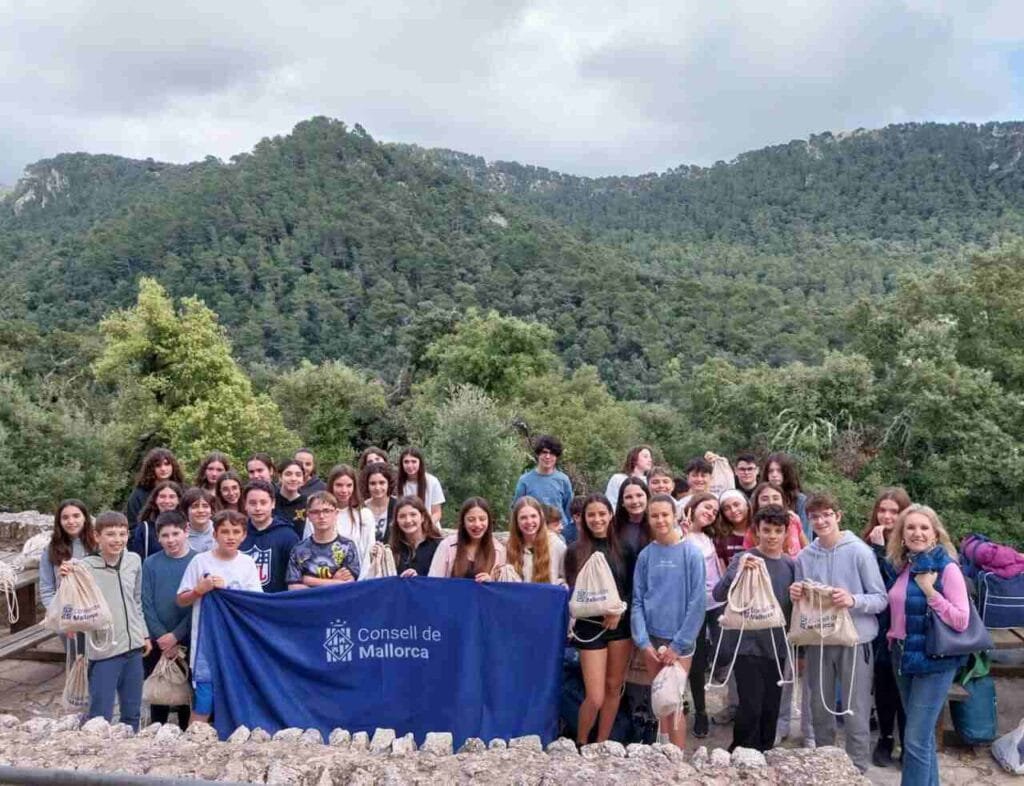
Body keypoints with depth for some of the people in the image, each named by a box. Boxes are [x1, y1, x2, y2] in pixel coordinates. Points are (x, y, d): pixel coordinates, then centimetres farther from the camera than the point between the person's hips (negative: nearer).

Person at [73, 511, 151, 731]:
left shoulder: (134, 561, 2)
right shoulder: (86, 567, -11)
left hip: (133, 646, 5)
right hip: (103, 650, -5)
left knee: (132, 712, 16)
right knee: (100, 715, 1)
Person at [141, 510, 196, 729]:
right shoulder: (150, 564, 1)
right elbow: (147, 604, -2)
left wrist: (176, 635, -13)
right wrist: (162, 637, -10)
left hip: (188, 641, -1)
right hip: (157, 642, 2)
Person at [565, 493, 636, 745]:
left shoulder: (624, 550, 5)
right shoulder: (575, 551, 0)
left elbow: (633, 589, 5)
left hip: (621, 624, 3)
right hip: (590, 627, -2)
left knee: (614, 688, 8)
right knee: (595, 697, -4)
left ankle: (602, 744, 25)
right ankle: (581, 745, 19)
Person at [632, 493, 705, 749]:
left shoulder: (691, 553, -9)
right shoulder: (646, 555, 1)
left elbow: (697, 602, -10)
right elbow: (637, 601, 2)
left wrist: (678, 644, -12)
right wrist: (643, 641, -8)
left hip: (680, 640, -3)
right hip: (652, 638, 3)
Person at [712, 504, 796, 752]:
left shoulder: (790, 564, 7)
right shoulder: (744, 559, -8)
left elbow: (794, 609, 18)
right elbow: (718, 594, -21)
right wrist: (738, 572, -35)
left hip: (777, 647, 5)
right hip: (748, 645, -5)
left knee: (771, 708, 12)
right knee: (751, 707, -7)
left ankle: (763, 755, 28)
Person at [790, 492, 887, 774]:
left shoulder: (859, 552, -10)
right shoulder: (804, 556, 2)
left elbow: (881, 599, -9)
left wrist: (853, 600, -26)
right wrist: (796, 595, -9)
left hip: (854, 641, -4)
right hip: (817, 642, 4)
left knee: (855, 715, 2)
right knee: (820, 710, 16)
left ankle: (858, 771, 18)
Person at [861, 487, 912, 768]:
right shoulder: (868, 541, 2)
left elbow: (900, 581, -19)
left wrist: (881, 550, -21)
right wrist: (876, 548, -12)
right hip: (879, 626, 3)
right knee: (883, 685, 14)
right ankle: (885, 739, 29)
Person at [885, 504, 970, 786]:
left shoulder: (947, 568, -13)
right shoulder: (903, 567, 6)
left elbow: (961, 622, -17)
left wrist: (930, 591, -21)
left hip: (934, 661, -7)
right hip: (903, 657, 7)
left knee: (915, 740, -4)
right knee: (923, 734, 18)